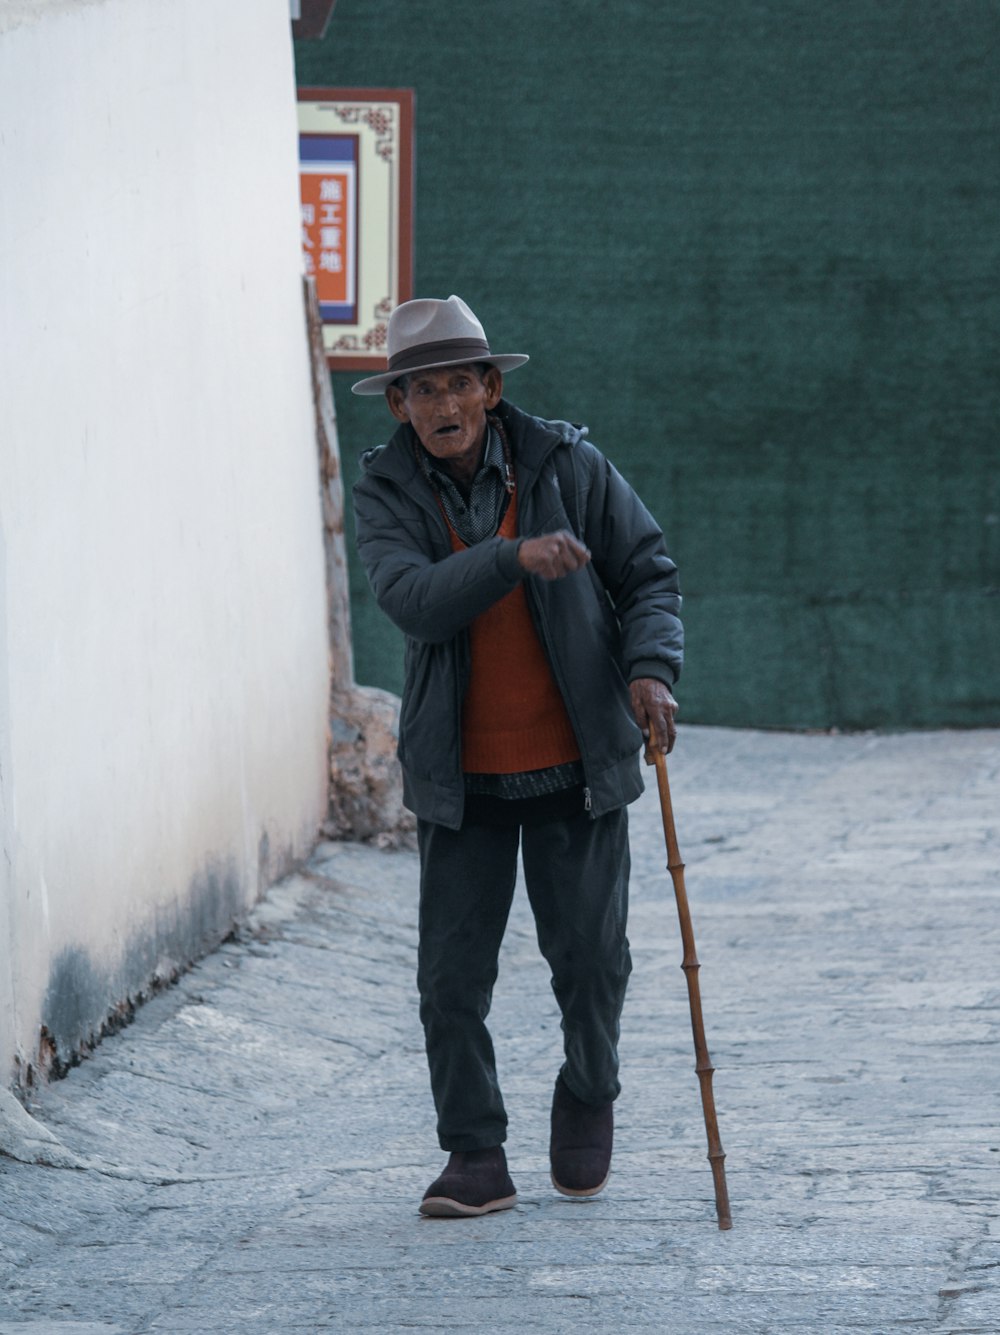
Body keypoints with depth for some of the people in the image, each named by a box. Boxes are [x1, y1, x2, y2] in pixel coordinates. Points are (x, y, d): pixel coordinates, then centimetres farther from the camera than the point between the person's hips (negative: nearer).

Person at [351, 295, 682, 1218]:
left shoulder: (566, 465, -5)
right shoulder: (388, 491, -5)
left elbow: (649, 572, 1)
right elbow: (412, 602, -21)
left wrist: (651, 667, -17)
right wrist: (515, 558, -36)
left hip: (576, 762, 0)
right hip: (461, 774, 1)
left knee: (589, 955, 1)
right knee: (453, 974, -2)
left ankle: (589, 1097, 30)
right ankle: (476, 1157, 9)